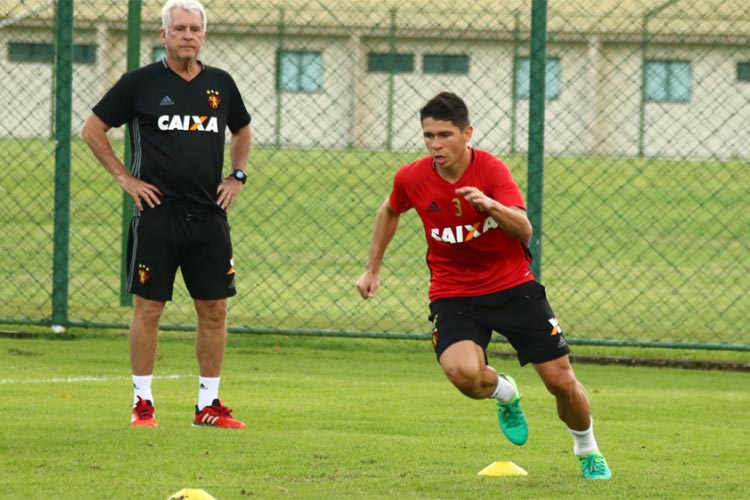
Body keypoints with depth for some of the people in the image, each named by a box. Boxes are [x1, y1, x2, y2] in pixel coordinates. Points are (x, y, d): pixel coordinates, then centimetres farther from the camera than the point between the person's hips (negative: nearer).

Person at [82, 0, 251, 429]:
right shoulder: (141, 83, -2)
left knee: (215, 309, 3)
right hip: (157, 214, -4)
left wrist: (237, 176, 14)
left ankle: (210, 403, 10)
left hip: (209, 215, 4)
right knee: (149, 308, -2)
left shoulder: (221, 84, 10)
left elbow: (242, 131, 28)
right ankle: (143, 402, 5)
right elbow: (93, 128, 4)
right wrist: (125, 178, -1)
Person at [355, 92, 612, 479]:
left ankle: (587, 450, 32)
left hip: (512, 286, 0)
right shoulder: (410, 179, -8)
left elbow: (524, 230, -28)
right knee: (464, 373, -30)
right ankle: (503, 393, 8)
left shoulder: (490, 169, -16)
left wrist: (490, 204, -47)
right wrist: (372, 269, 18)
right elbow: (389, 212, 16)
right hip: (452, 294, 0)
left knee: (561, 381, -1)